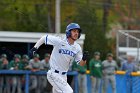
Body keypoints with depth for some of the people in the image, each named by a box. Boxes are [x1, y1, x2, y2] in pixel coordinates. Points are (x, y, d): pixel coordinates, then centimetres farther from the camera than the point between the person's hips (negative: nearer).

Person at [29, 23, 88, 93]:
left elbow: (81, 64, 2)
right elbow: (44, 38, -4)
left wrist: (84, 59, -20)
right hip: (54, 74, -7)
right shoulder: (59, 42, -14)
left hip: (63, 76, 7)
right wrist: (35, 47, -13)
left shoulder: (77, 48, 2)